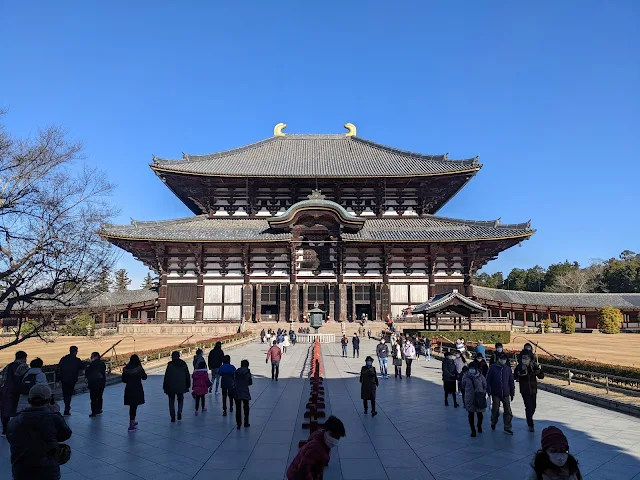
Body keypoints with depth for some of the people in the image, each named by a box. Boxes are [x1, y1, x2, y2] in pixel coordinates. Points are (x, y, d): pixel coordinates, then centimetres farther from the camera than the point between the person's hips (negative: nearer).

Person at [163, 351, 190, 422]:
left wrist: (165, 387, -2)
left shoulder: (170, 365, -11)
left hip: (171, 387, -3)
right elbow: (187, 376, 7)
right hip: (181, 387, 3)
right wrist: (187, 386, 16)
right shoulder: (183, 364, 1)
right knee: (180, 399, 21)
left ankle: (173, 417, 7)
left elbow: (166, 377, -10)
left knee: (171, 401, 11)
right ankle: (179, 412, 1)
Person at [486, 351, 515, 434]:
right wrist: (489, 391, -7)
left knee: (508, 411, -1)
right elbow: (488, 380, -3)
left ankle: (507, 428, 10)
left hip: (506, 394, 2)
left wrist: (512, 393, 9)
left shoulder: (508, 368, 1)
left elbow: (511, 382, 8)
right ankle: (493, 423, 32)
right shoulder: (492, 368, -6)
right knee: (495, 410, 8)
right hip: (495, 394, -2)